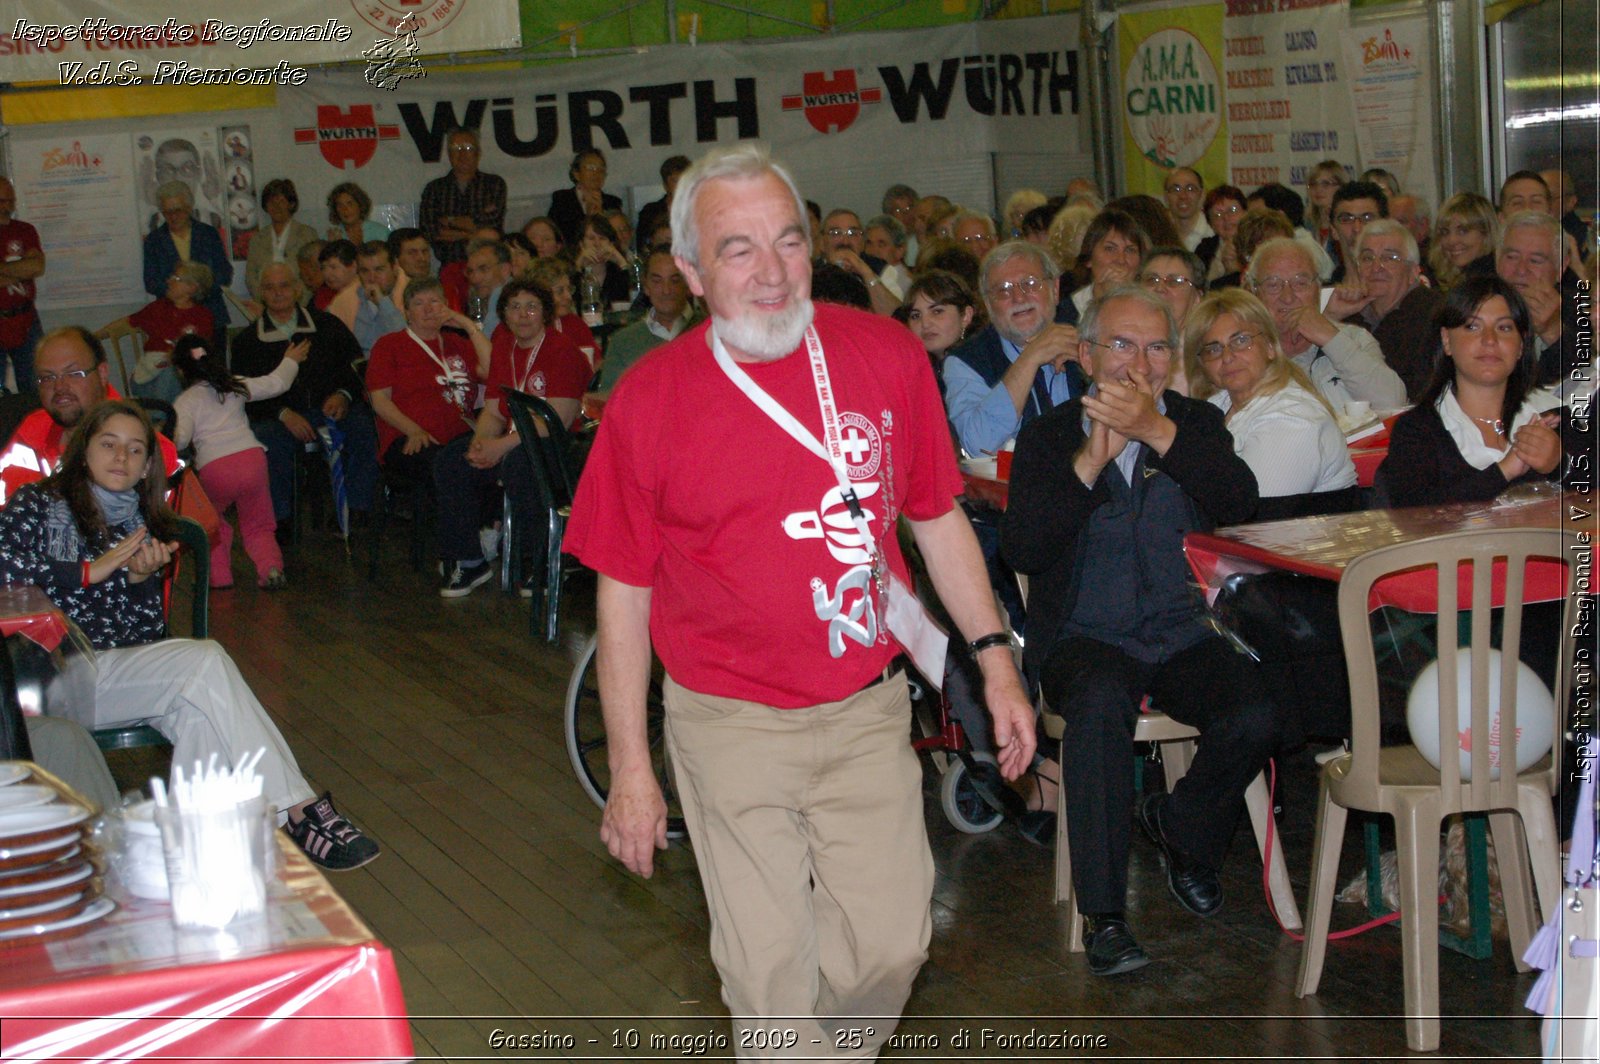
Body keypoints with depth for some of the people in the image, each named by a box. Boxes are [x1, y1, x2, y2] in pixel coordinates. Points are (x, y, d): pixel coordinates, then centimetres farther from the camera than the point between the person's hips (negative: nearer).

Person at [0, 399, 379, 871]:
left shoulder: (143, 529, 18)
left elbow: (146, 635, 10)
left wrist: (142, 578, -10)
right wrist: (92, 570, -14)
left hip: (124, 673, 5)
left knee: (197, 714, -29)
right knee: (205, 662, -25)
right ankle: (297, 809, -26)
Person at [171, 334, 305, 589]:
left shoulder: (184, 401, 5)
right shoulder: (235, 385, 16)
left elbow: (180, 439, -12)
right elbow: (276, 384, 25)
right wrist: (291, 361, 40)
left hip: (214, 469, -3)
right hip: (252, 458, 3)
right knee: (258, 526, 16)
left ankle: (219, 575, 13)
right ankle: (270, 567, -8)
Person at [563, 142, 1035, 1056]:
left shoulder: (888, 357, -3)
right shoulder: (649, 400, -9)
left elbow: (938, 518, 9)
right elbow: (624, 592, -3)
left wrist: (996, 657, 5)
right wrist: (631, 769, -2)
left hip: (868, 710, 2)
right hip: (732, 726, -2)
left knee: (891, 943, 7)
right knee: (769, 966, 4)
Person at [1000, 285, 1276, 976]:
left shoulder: (1196, 424, 10)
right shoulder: (1049, 438, 6)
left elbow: (1239, 503, -11)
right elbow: (1021, 550, -9)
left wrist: (1159, 432, -22)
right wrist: (1090, 461, -19)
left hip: (1187, 636, 2)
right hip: (1087, 640, -2)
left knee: (1255, 719, -26)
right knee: (1101, 702, -36)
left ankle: (1178, 826, 8)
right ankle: (1104, 914, -28)